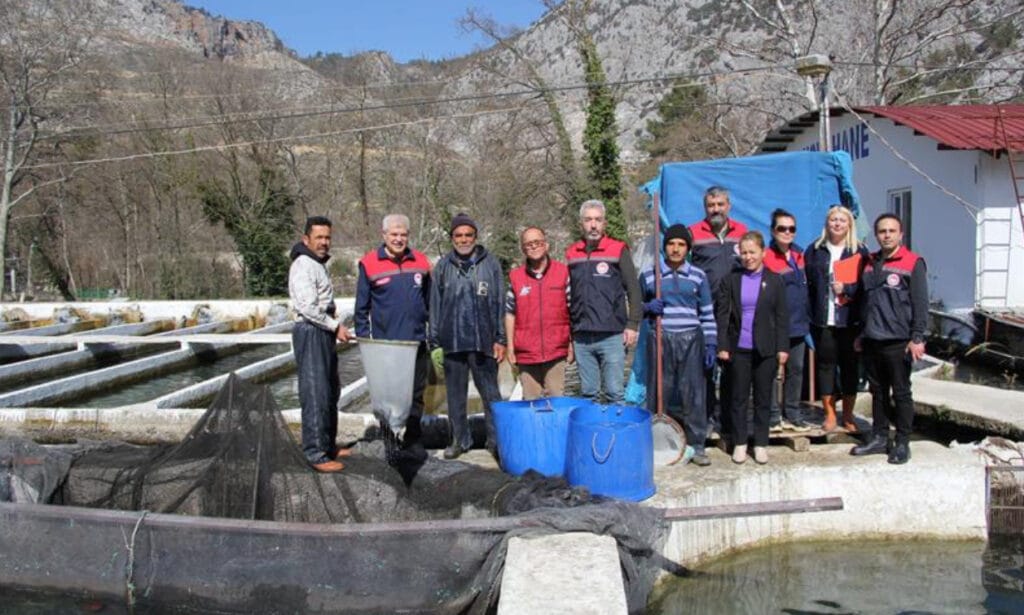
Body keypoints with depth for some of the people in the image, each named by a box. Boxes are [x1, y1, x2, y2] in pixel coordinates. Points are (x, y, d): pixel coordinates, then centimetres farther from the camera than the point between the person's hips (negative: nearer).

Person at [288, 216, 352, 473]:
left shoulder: (319, 264, 18)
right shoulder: (303, 266, -14)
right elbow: (309, 307, -22)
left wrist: (335, 327, 14)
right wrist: (336, 326, -15)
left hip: (324, 334, 11)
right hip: (311, 334, -11)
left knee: (330, 392, 17)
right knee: (316, 394, -8)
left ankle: (328, 445, 29)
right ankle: (316, 454, -4)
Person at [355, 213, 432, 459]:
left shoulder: (420, 262, 5)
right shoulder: (369, 264, -3)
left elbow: (430, 301, 14)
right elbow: (361, 307, 1)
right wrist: (363, 337, -3)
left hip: (417, 342, 3)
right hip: (385, 344, -3)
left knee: (416, 395, 12)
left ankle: (413, 439, 25)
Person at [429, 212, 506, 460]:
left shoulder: (490, 263, 4)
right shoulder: (443, 266, 8)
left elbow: (500, 303, 4)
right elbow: (435, 304, 10)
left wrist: (500, 339, -1)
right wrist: (434, 338, 5)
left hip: (483, 341, -2)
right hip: (452, 342, 2)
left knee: (490, 393, 2)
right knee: (455, 394, 10)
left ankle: (496, 440, 10)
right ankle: (460, 440, 22)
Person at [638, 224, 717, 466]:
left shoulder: (698, 277, 8)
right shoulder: (648, 275, 6)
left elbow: (707, 315, 10)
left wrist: (710, 345, 3)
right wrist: (648, 307, -7)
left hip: (691, 340, 0)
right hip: (660, 339, 0)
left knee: (693, 392, -1)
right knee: (658, 392, 1)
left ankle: (696, 445, 8)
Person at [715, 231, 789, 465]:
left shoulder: (775, 281, 3)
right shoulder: (731, 280, 4)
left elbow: (782, 317, 4)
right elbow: (722, 315, 3)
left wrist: (782, 348, -2)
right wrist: (722, 346, -3)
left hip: (766, 349, 0)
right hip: (738, 349, 0)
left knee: (763, 398, 7)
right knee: (738, 398, 6)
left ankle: (761, 443, 18)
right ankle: (739, 443, 17)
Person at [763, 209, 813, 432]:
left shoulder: (799, 255, 12)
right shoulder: (766, 258, -11)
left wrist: (807, 321, 19)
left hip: (798, 325, 7)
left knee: (796, 369, 12)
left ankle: (792, 415, 22)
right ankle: (773, 416, 9)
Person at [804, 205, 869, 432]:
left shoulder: (859, 251, 5)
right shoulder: (814, 250, 9)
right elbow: (808, 283, 7)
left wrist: (847, 288, -14)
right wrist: (812, 309, -3)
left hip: (850, 319, -1)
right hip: (822, 319, 1)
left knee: (850, 365, 5)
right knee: (825, 363, 3)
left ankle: (848, 415, 15)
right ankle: (829, 414, 12)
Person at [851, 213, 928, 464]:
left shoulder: (913, 263, -4)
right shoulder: (869, 263, 13)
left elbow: (920, 303, -8)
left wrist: (917, 338, -13)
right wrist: (861, 333, 17)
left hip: (898, 341, -6)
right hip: (872, 340, 6)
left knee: (901, 393, 2)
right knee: (878, 392, 13)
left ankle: (902, 443, 11)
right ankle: (879, 438, 23)